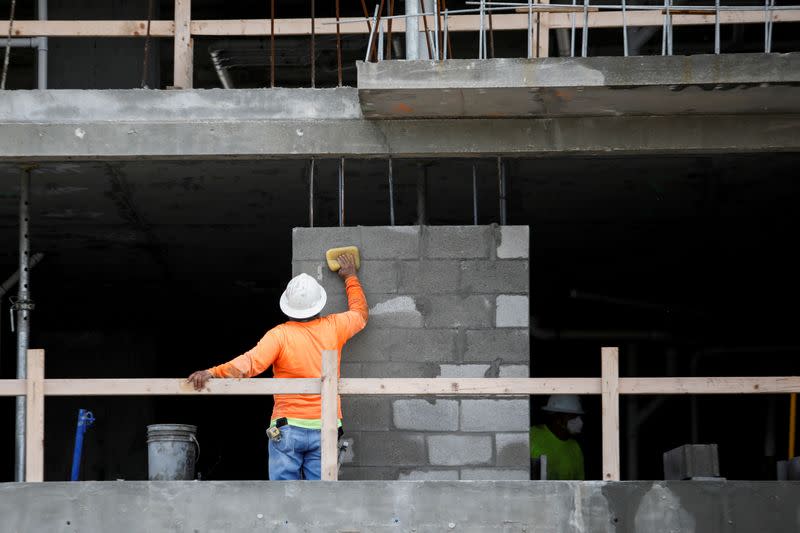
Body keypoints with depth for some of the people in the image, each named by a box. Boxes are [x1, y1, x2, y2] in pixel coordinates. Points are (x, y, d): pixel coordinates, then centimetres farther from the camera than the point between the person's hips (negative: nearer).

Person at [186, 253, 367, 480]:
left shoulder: (280, 335, -8)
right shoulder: (333, 328, 5)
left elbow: (251, 363, -22)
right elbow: (361, 313, 26)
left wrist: (213, 373, -24)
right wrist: (350, 276, 39)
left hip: (288, 428, -3)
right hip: (325, 428, 3)